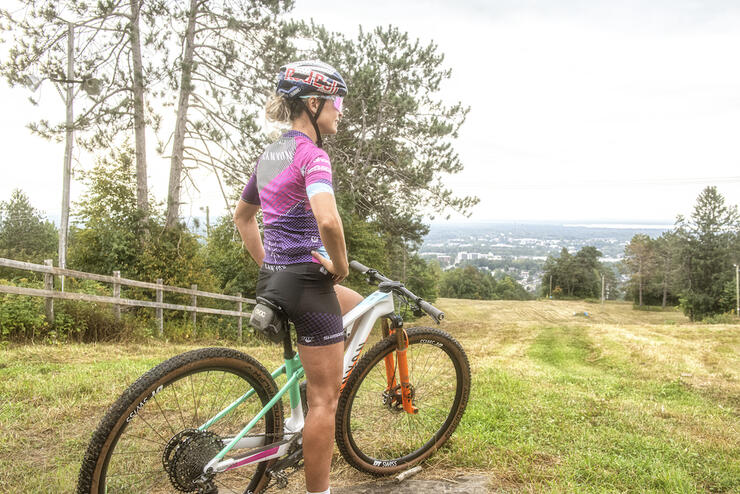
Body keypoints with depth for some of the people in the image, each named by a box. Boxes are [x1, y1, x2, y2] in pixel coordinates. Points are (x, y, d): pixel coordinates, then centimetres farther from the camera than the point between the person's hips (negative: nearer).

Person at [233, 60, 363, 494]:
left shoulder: (270, 155, 13)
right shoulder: (311, 154, -14)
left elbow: (242, 216, 24)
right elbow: (328, 220, -31)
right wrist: (341, 266, -14)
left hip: (273, 279, 9)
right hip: (306, 279, -9)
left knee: (359, 306, 32)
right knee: (326, 399, 3)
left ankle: (315, 387, 29)